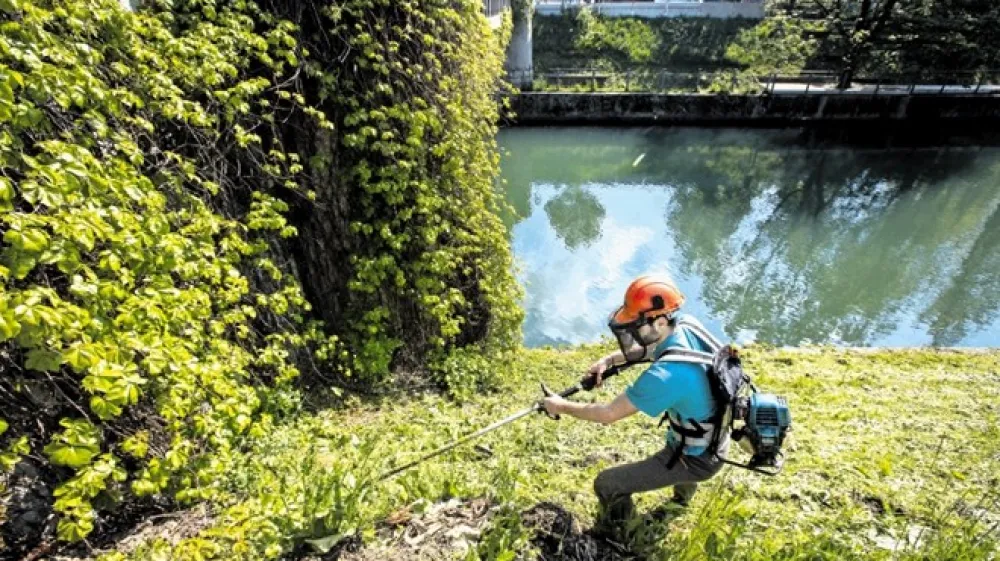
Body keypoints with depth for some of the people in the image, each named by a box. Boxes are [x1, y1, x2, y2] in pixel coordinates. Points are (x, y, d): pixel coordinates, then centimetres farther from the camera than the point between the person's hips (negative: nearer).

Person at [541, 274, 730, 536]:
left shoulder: (665, 375, -39)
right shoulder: (688, 325, -16)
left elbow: (608, 414, -29)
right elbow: (648, 348, 4)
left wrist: (562, 406, -15)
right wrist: (609, 360, -10)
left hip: (696, 459, -8)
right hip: (715, 439, 8)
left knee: (607, 484, -7)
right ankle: (684, 494, 67)